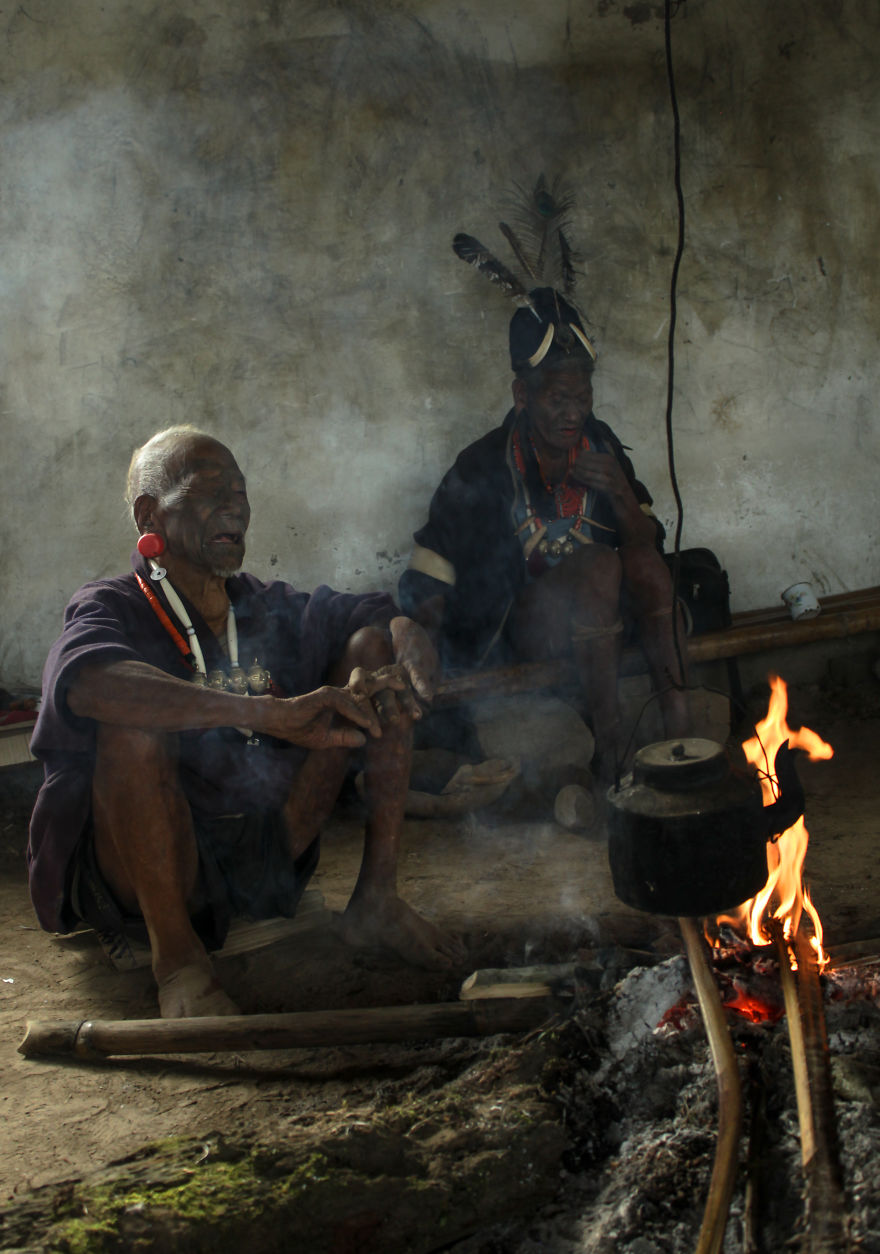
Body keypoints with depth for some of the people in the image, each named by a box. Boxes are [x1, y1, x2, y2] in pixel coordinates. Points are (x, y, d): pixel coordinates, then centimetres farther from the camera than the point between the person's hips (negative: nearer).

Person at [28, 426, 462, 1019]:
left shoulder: (268, 609, 8)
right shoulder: (115, 608, -9)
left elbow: (394, 619, 12)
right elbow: (86, 682, -33)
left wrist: (408, 653, -16)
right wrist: (274, 714, -41)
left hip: (266, 854, 5)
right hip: (144, 875, -5)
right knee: (135, 721, -33)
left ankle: (377, 899, -4)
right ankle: (176, 954, -21)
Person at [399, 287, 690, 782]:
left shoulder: (600, 446, 2)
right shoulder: (486, 467, -12)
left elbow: (649, 545, 4)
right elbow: (425, 587, -10)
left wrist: (621, 494, -15)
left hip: (601, 619, 4)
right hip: (520, 628, -4)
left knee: (642, 560, -25)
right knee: (598, 565, -32)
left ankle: (676, 705, -26)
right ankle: (609, 737, -32)